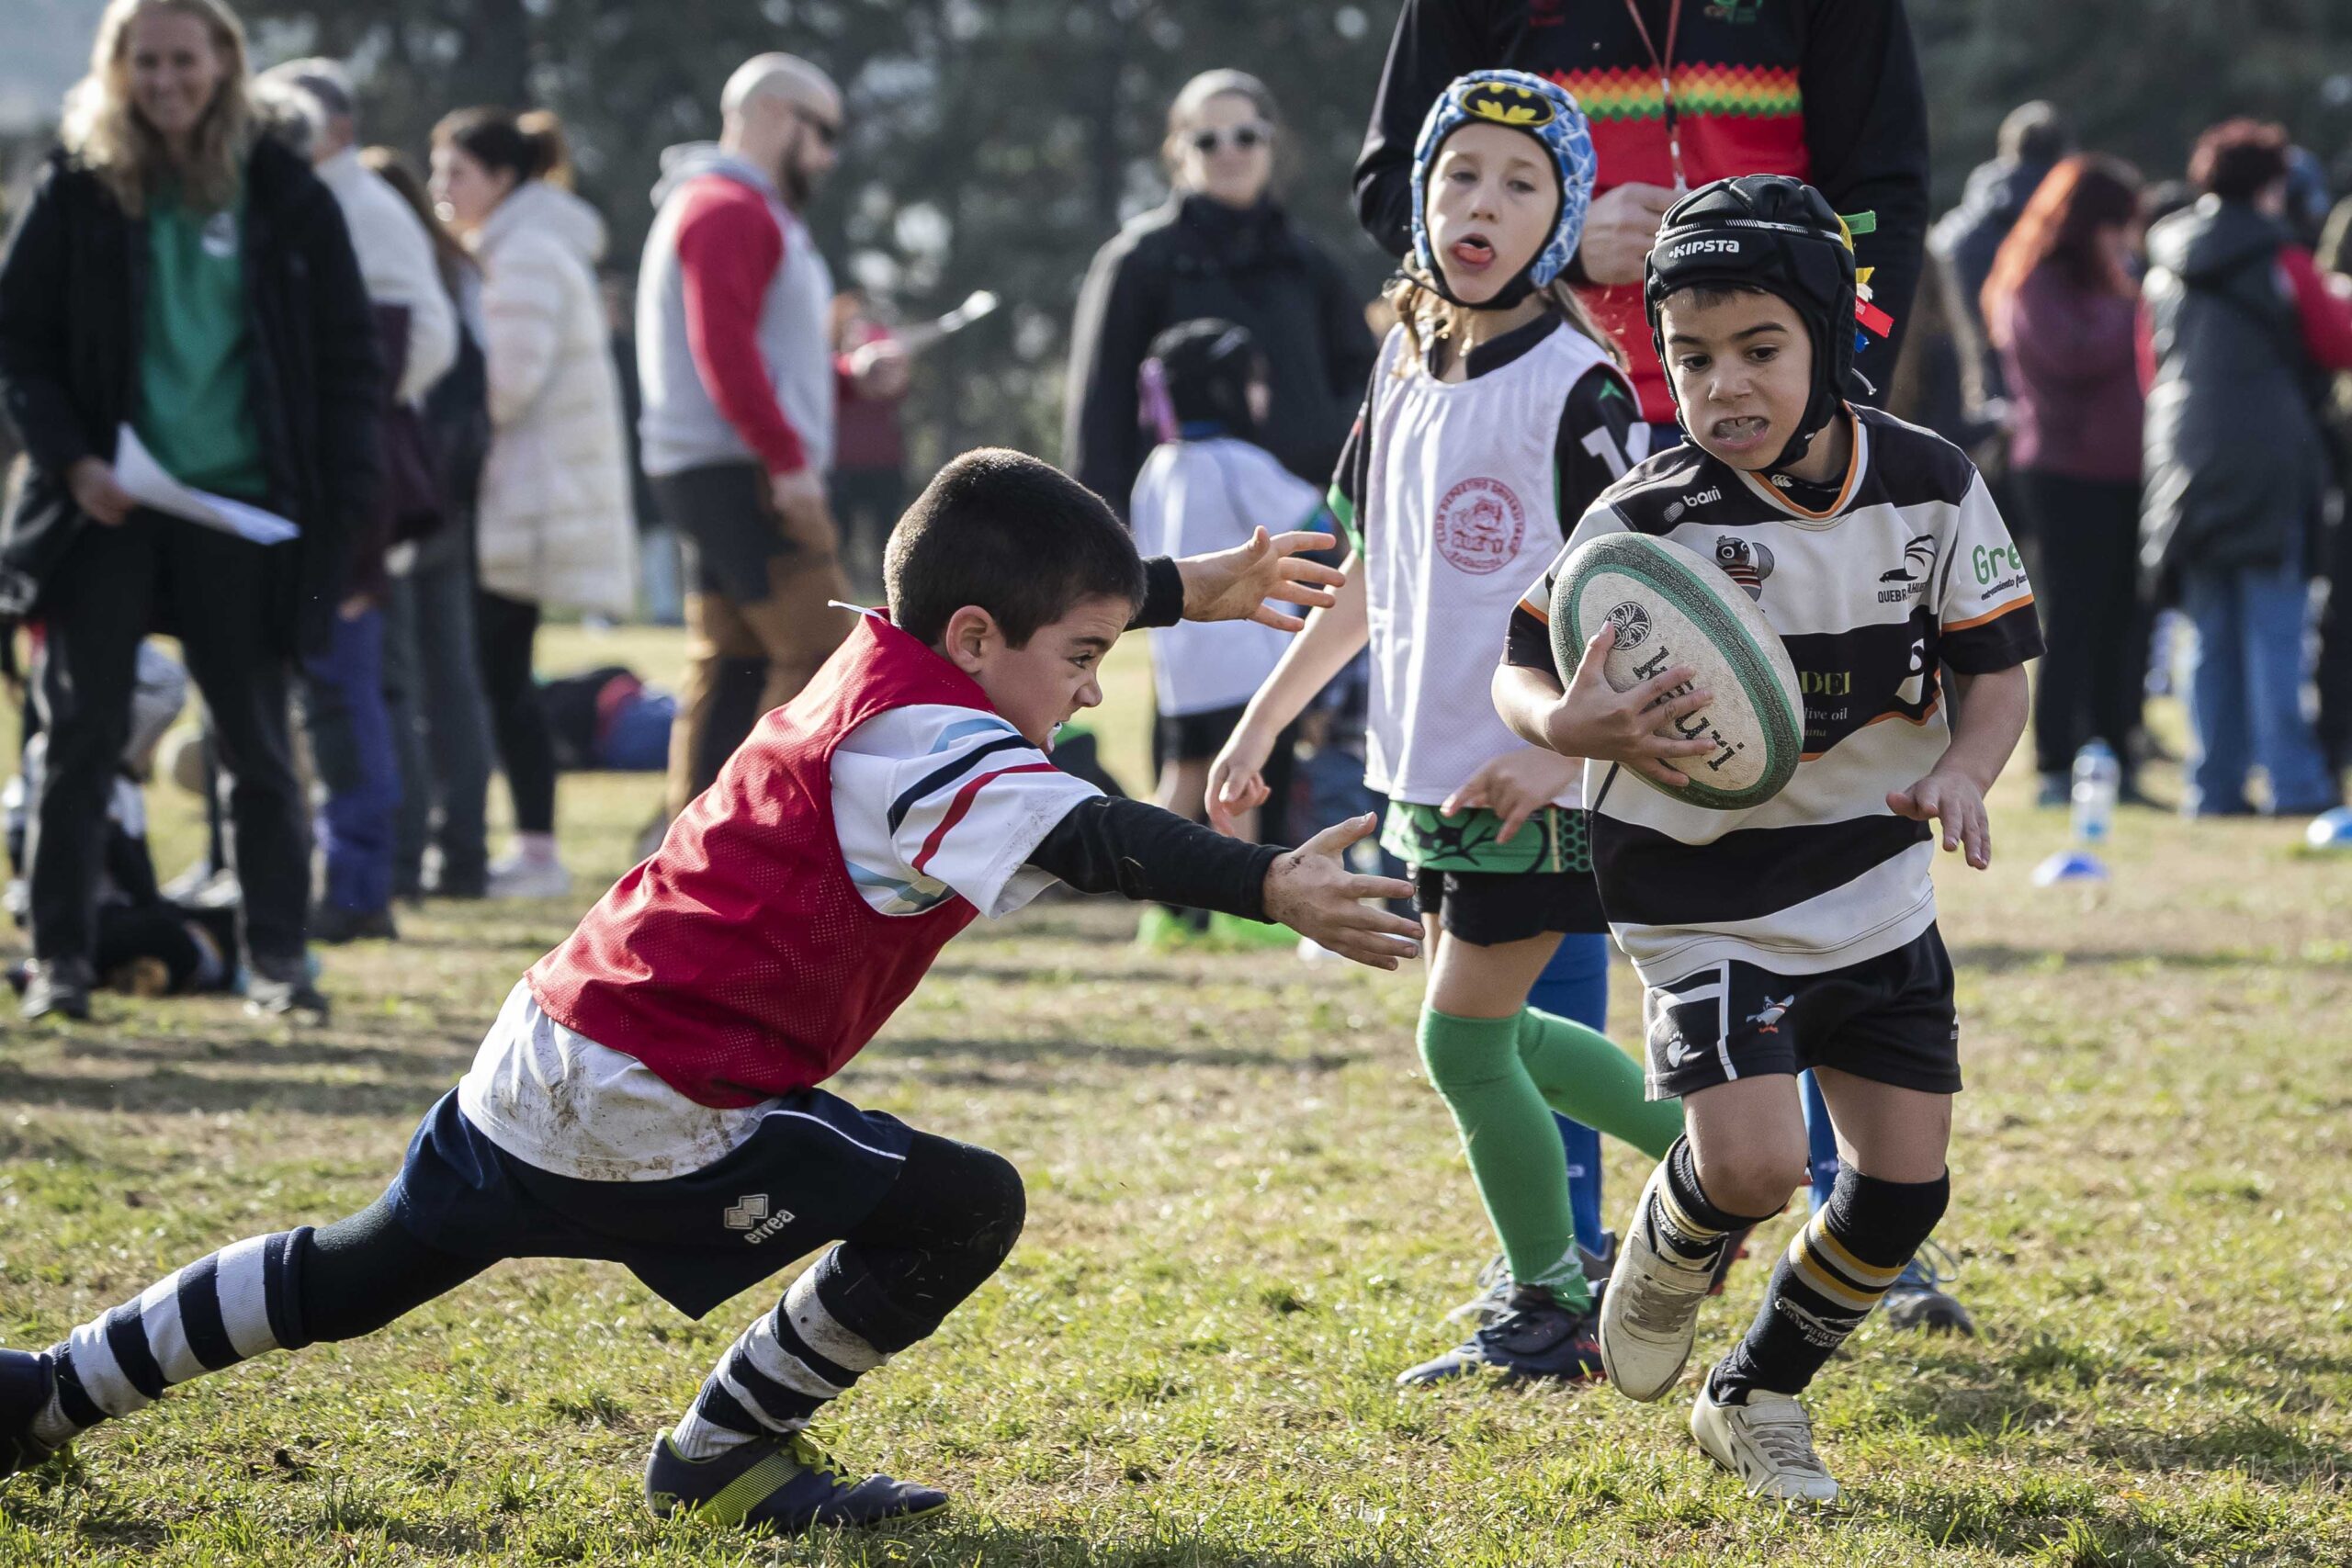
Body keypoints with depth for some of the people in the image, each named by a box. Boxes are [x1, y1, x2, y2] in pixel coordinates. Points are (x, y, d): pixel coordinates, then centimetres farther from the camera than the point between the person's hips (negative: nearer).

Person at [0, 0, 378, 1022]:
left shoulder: (287, 197, 4)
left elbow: (349, 358, 6)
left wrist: (339, 506, -3)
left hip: (241, 510, 0)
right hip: (107, 507, 0)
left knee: (257, 746, 3)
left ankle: (278, 960, 11)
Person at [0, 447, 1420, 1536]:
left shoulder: (878, 662, 12)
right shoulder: (929, 741, -16)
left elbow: (1029, 584, 33)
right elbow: (1090, 841, -34)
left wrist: (1186, 588, 39)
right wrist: (1272, 886, -41)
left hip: (546, 1052, 10)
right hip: (655, 1108, -10)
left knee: (359, 1274, 24)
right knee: (966, 1207, -8)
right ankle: (726, 1456, 5)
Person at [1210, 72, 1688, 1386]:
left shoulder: (1577, 385, -14)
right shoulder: (1407, 369, 9)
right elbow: (1370, 575, 19)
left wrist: (1557, 749, -28)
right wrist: (1264, 723, 21)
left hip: (1543, 777, -8)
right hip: (1434, 767, 8)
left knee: (1464, 1039, -4)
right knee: (1492, 1036, 15)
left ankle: (1554, 1315, 12)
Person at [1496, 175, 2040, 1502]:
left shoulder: (1930, 486, -5)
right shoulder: (1649, 519, -14)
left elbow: (1997, 660, 1)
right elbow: (1523, 668, -9)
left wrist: (1964, 771, -19)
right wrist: (1568, 725, -32)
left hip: (1877, 885, 4)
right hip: (1709, 900, -4)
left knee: (1906, 1186, 4)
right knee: (1754, 1164, -20)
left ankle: (1759, 1396, 27)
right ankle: (1674, 1238, 17)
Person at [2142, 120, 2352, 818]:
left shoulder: (2163, 271, 11)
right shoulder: (2282, 263, -5)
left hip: (2185, 465, 5)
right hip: (2270, 465, -5)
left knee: (2211, 637, 9)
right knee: (2275, 630, -4)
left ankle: (2213, 784, 6)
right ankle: (2291, 781, -7)